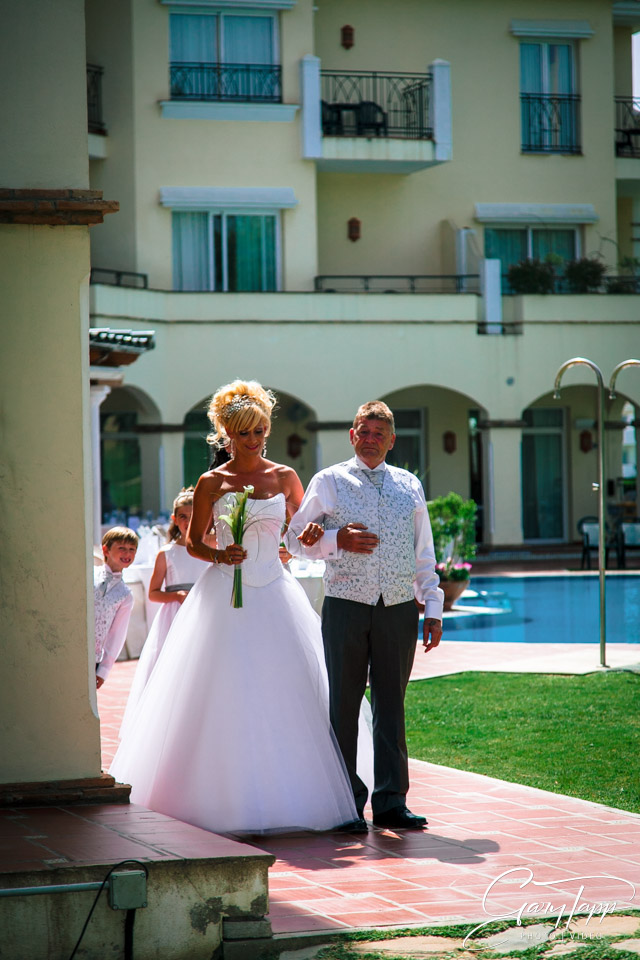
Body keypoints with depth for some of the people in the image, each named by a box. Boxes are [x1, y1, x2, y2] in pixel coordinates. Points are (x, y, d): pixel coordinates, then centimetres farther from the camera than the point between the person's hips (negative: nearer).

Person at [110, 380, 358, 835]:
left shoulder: (285, 478, 8)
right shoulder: (212, 483, 3)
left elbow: (303, 528, 18)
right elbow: (193, 540, 9)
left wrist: (313, 537, -5)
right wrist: (219, 555, -10)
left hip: (275, 595, 2)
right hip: (225, 598, -2)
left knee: (288, 692, -3)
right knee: (224, 699, -6)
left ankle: (287, 795, 5)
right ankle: (228, 801, -1)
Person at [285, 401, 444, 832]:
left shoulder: (410, 486, 13)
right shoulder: (329, 482, 6)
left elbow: (424, 553, 15)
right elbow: (296, 537, 7)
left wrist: (433, 609, 10)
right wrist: (338, 540, -10)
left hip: (399, 608, 2)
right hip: (346, 606, -2)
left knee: (391, 703, 4)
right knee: (344, 704, 1)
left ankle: (391, 802, 10)